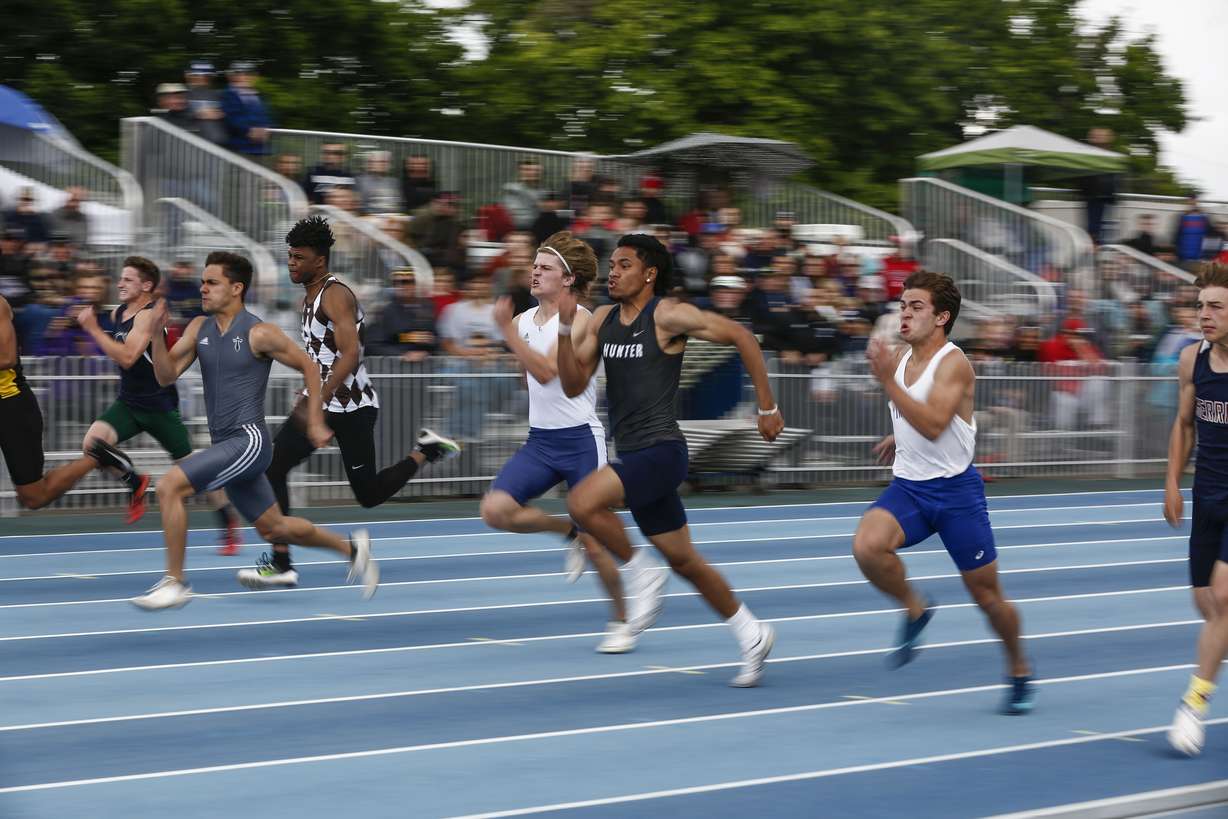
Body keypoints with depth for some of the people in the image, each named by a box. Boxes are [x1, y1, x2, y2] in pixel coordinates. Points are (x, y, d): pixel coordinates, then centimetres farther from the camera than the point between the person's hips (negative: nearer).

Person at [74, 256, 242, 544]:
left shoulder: (148, 316, -19)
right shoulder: (117, 313, 6)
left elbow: (127, 357, -32)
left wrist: (93, 329, -30)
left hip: (159, 405, -7)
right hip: (128, 402, 7)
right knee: (93, 442, -18)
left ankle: (228, 519, 21)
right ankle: (135, 483, 7)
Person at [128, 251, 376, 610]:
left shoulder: (260, 334, -11)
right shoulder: (199, 329, 8)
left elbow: (308, 367, -1)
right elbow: (166, 376, 3)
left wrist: (315, 423, 0)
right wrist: (157, 334, -13)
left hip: (248, 441, -8)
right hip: (225, 444, 8)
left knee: (169, 487, -20)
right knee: (273, 528, 18)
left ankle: (174, 583, -12)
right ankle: (351, 548, 37)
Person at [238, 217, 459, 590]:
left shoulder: (336, 295, -17)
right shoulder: (309, 296, 13)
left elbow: (350, 355, -28)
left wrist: (318, 400, -34)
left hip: (352, 406, -9)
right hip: (321, 402, 9)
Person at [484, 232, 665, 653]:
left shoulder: (579, 319, -14)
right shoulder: (524, 320, 7)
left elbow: (546, 371, -28)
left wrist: (507, 328, -31)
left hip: (580, 440, -6)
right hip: (539, 440, 6)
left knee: (593, 542, -2)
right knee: (495, 510, -15)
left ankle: (622, 619, 20)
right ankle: (570, 531, 11)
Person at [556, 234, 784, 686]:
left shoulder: (669, 315, -10)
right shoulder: (602, 320, 10)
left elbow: (742, 337, -8)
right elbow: (574, 386, 8)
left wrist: (767, 409, -5)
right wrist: (566, 328, -6)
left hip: (661, 450, -8)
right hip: (632, 453, 8)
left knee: (582, 503, -26)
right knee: (683, 559, 14)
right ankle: (753, 636, 27)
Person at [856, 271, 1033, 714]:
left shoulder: (953, 363, -15)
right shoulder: (899, 357, 6)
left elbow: (933, 425, -30)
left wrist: (887, 380, -33)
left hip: (956, 489, -5)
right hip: (908, 485, 5)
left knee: (987, 595, 5)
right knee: (867, 547, -25)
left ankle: (1020, 672, 29)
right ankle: (915, 609, 2)